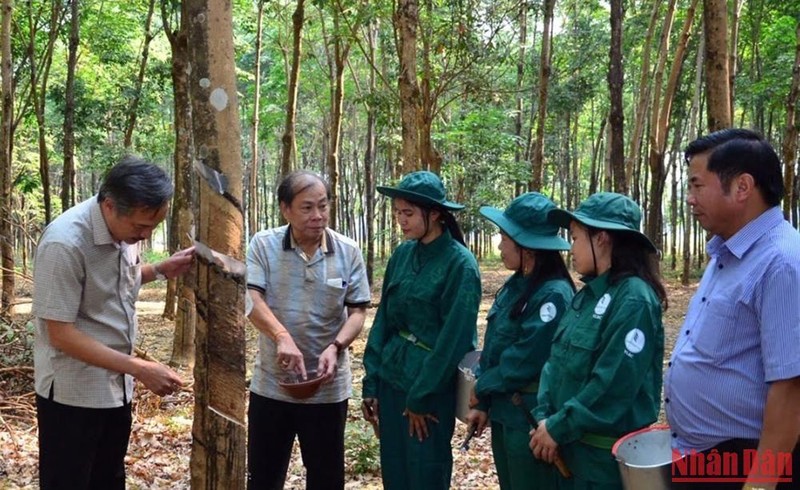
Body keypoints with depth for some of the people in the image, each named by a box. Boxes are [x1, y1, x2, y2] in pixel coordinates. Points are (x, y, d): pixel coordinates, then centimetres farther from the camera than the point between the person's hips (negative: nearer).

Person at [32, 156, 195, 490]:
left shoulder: (126, 226, -3)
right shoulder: (65, 243, -26)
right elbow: (61, 334, -25)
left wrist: (161, 270, -2)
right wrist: (140, 369, -28)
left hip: (116, 386, 8)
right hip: (74, 392, -7)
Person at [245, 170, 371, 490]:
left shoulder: (348, 252, -3)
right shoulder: (263, 245, -6)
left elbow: (358, 311, -2)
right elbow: (250, 298, -16)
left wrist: (336, 347, -21)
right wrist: (282, 337, -33)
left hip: (327, 388, 0)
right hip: (271, 385, 0)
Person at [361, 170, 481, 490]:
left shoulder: (459, 263, -14)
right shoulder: (402, 255, 4)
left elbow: (453, 338, -15)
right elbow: (383, 321, 8)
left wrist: (422, 396, -13)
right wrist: (371, 383, 4)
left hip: (431, 388, -6)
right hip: (391, 379, 6)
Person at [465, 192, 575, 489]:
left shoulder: (554, 294, -21)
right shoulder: (515, 285, 6)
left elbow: (524, 361, -21)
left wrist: (481, 389, -7)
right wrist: (484, 404, 4)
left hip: (531, 418, -8)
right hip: (503, 411, 8)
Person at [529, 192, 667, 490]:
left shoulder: (633, 300, -19)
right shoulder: (588, 294, 7)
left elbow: (614, 386, -24)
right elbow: (557, 361, 8)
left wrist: (558, 428, -16)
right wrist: (544, 418, -5)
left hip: (608, 454, -8)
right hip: (571, 445, 8)